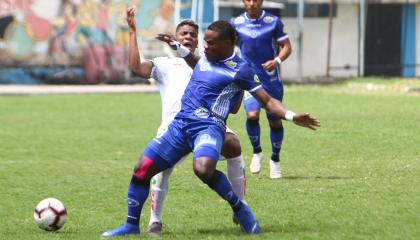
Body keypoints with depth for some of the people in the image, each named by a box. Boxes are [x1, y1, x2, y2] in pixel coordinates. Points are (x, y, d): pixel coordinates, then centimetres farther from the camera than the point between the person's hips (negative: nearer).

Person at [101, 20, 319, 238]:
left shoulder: (240, 70, -4)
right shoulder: (206, 58, 16)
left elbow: (267, 101, -5)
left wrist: (291, 116, -19)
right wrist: (180, 48, 45)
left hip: (208, 126, -7)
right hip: (180, 124, 7)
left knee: (203, 168, -37)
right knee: (142, 169, -2)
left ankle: (239, 208, -15)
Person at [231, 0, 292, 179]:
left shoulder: (273, 22, -4)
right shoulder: (236, 23, -1)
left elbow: (286, 46, 0)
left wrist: (277, 61, -18)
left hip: (271, 78, 0)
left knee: (275, 121, 6)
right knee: (252, 115, -21)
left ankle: (275, 160, 26)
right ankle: (257, 152, 4)